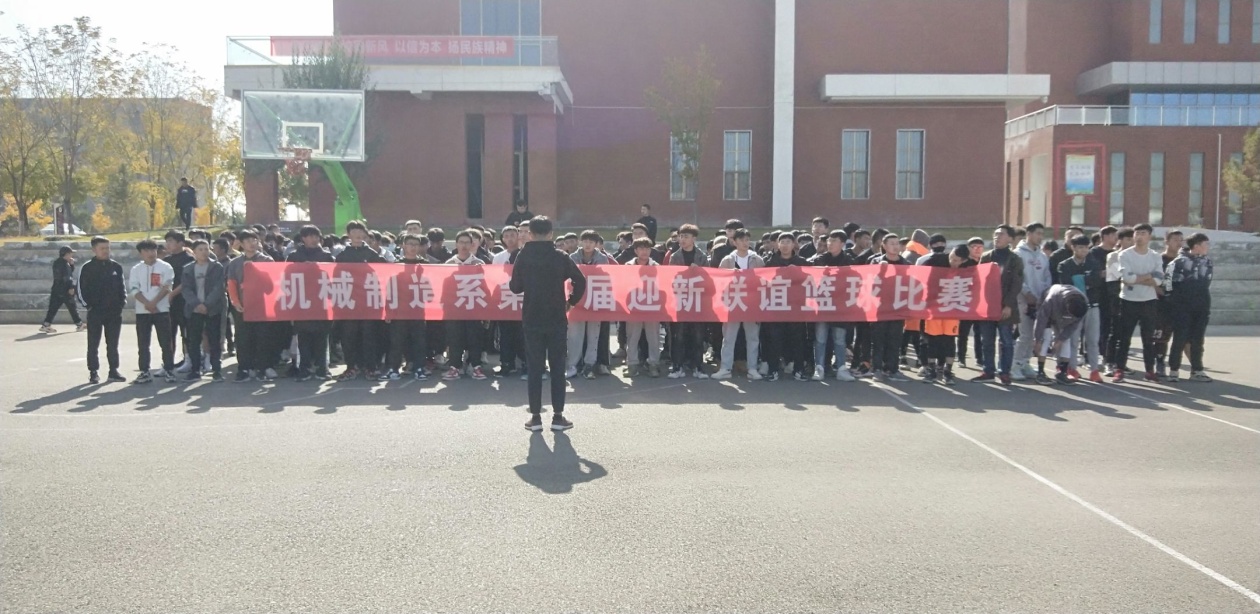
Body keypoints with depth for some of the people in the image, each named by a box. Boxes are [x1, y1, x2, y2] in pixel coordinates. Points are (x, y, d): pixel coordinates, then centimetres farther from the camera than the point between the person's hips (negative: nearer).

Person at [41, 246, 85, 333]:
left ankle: (46, 325, 1)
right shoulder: (64, 264, -15)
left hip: (56, 289, 9)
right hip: (64, 290, -9)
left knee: (53, 307, 6)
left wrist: (71, 264, 8)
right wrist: (71, 287, -22)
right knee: (72, 307, 1)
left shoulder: (57, 263, 16)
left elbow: (70, 272, 21)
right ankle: (79, 324, 10)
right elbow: (67, 277, -21)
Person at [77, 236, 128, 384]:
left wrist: (122, 303, 4)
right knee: (93, 344, 3)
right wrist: (86, 304, -6)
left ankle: (114, 371, 15)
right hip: (95, 312, -3)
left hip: (114, 312, 3)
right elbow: (79, 287, -1)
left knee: (113, 344, 8)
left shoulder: (116, 267, 6)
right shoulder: (87, 268, -3)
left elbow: (122, 286, 13)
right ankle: (93, 372, 9)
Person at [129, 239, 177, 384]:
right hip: (142, 311, 3)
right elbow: (134, 289, -1)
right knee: (143, 343, 5)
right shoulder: (136, 269, 8)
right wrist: (147, 304, -14)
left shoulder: (165, 267, 1)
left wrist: (154, 302, -16)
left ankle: (169, 370, 6)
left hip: (162, 310, -2)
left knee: (166, 342, -1)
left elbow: (167, 287, -8)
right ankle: (145, 372, 11)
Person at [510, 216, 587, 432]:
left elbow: (514, 287, 0)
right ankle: (558, 416, 7)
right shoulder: (560, 257, -4)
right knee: (557, 367, 6)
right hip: (557, 320, 0)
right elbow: (580, 281, -6)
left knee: (534, 368, 6)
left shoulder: (523, 257, -3)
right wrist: (571, 301, 8)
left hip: (532, 320, 1)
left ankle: (535, 416, 6)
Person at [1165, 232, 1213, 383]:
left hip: (1201, 308, 5)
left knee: (1197, 340, 8)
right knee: (1180, 339, -2)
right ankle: (1174, 370, 7)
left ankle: (1196, 371, 15)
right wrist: (1171, 297, -4)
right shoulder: (1180, 261, -11)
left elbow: (1208, 283, 17)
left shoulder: (1207, 262, 9)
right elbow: (1168, 279, -8)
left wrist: (1208, 304, 17)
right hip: (1182, 307, -5)